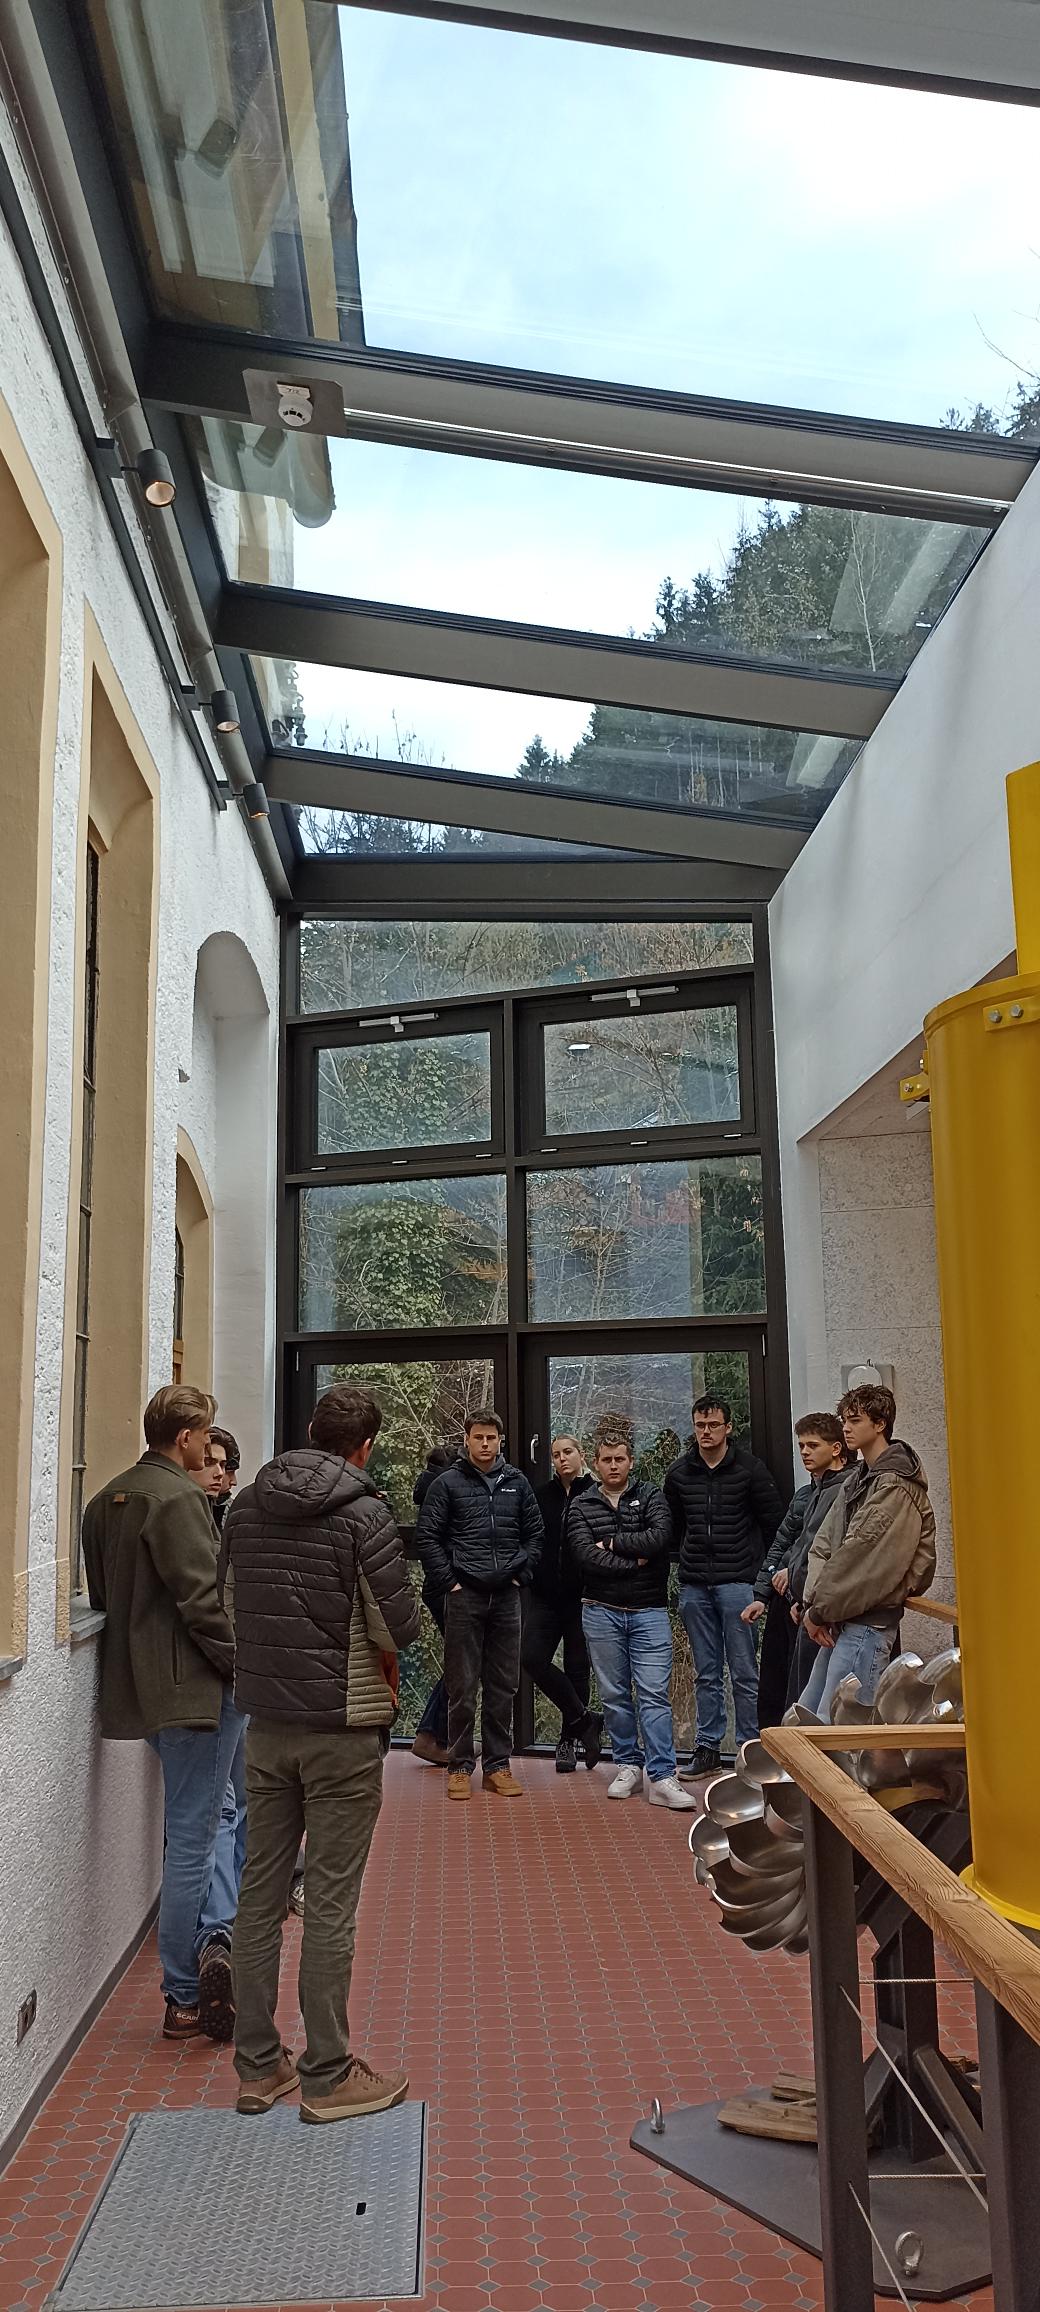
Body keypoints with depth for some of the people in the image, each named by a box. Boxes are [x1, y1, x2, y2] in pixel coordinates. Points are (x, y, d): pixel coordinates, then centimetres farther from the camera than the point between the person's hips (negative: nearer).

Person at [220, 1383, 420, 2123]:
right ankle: (328, 2076, 14)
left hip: (267, 1723, 6)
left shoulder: (247, 1507, 3)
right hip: (345, 1727, -6)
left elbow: (229, 1605, 10)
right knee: (331, 1903, 3)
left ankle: (258, 2066, 24)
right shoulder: (364, 1513, -15)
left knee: (261, 1891, 13)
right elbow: (399, 1626, -14)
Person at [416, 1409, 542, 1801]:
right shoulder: (448, 1483, -1)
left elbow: (534, 1533, 14)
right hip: (464, 1596, -3)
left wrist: (521, 1574, 4)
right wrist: (448, 1581, -7)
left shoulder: (516, 1482, 8)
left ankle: (497, 1764, 18)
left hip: (506, 1596, 3)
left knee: (503, 1686, 9)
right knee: (462, 1687, 2)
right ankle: (460, 1766, 12)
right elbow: (427, 1536, -3)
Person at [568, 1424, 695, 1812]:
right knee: (615, 1695, 9)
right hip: (602, 1613, 2)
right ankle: (628, 1765, 22)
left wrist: (612, 1542, -10)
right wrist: (634, 1562, -12)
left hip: (649, 1611, -1)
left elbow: (660, 1537, -16)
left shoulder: (651, 1497, 3)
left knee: (654, 1694, -6)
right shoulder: (582, 1507, 4)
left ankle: (661, 1777, -5)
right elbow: (586, 1557, -11)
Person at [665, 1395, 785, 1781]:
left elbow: (774, 1521, 3)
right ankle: (707, 1749, 16)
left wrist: (756, 1567, 4)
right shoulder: (679, 1474, 8)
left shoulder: (749, 1469, -2)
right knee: (707, 1674, 10)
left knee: (744, 1673, -1)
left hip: (736, 1583, -4)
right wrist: (688, 1563, 12)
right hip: (694, 1587, 4)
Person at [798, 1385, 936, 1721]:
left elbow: (860, 1558, -18)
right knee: (804, 1717, 14)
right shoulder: (856, 1479, 17)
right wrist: (813, 1602, -2)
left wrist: (819, 1610, -12)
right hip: (839, 1622, 10)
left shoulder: (895, 1486, -13)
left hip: (869, 1621, -10)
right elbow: (822, 1545, 12)